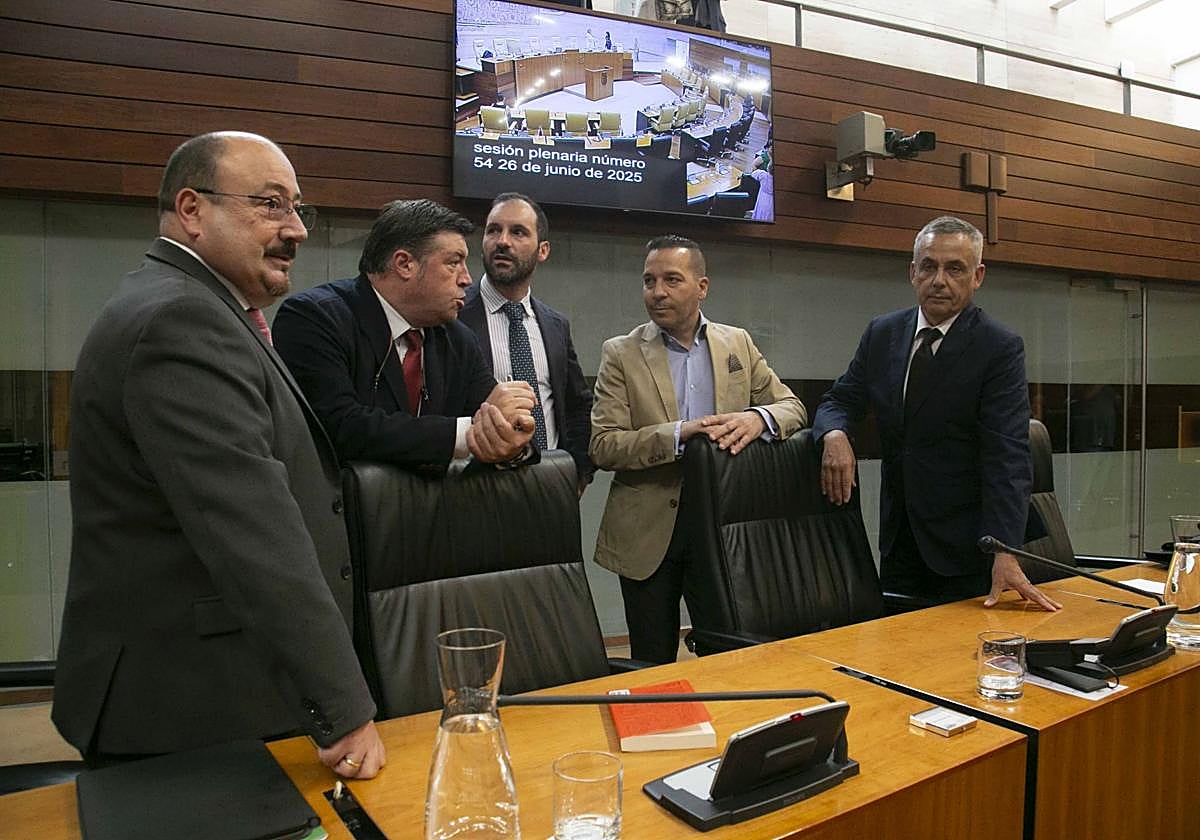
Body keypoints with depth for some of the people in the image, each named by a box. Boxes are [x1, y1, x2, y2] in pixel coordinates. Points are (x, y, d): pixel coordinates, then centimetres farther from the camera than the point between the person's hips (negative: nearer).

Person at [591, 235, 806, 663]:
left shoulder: (737, 343, 7)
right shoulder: (621, 353, -2)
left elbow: (791, 406, 7)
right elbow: (603, 446, -10)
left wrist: (757, 418, -16)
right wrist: (678, 434, -24)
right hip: (649, 532, -2)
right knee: (653, 665, 10)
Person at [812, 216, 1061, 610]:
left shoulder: (1001, 348, -12)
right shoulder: (882, 333, 4)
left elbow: (1007, 457, -19)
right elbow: (838, 401, 7)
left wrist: (1005, 553, -28)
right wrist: (834, 434, -19)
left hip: (963, 546, -4)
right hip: (898, 536, 4)